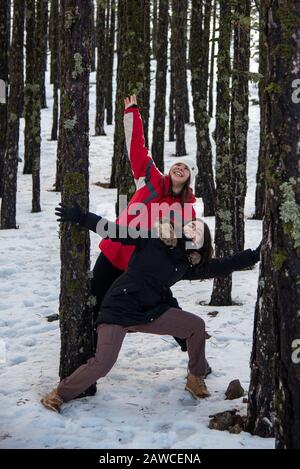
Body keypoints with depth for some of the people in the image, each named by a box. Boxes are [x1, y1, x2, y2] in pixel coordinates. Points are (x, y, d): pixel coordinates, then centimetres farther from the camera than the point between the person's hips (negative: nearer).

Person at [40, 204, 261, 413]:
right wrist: (79, 217, -14)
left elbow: (220, 266, 8)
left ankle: (196, 379, 20)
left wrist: (255, 255, 5)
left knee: (196, 325, 1)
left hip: (151, 312, 6)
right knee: (102, 364, -21)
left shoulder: (189, 263, 5)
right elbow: (116, 231, -10)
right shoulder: (151, 238, -8)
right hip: (119, 309, -6)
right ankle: (61, 394, 2)